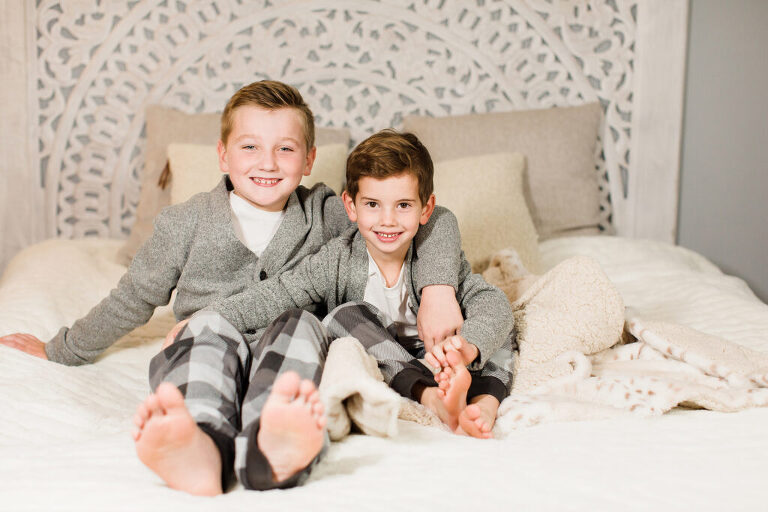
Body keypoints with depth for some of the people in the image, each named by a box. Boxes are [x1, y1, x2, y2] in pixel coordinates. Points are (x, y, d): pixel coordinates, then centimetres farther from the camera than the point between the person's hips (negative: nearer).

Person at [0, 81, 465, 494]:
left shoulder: (324, 214, 8)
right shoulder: (188, 224, 8)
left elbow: (434, 219, 8)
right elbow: (133, 300, 20)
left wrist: (437, 289, -8)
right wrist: (60, 352, 28)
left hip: (286, 357, 0)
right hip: (198, 351, 1)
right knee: (208, 334, -34)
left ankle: (274, 444, -65)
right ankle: (203, 447, -67)